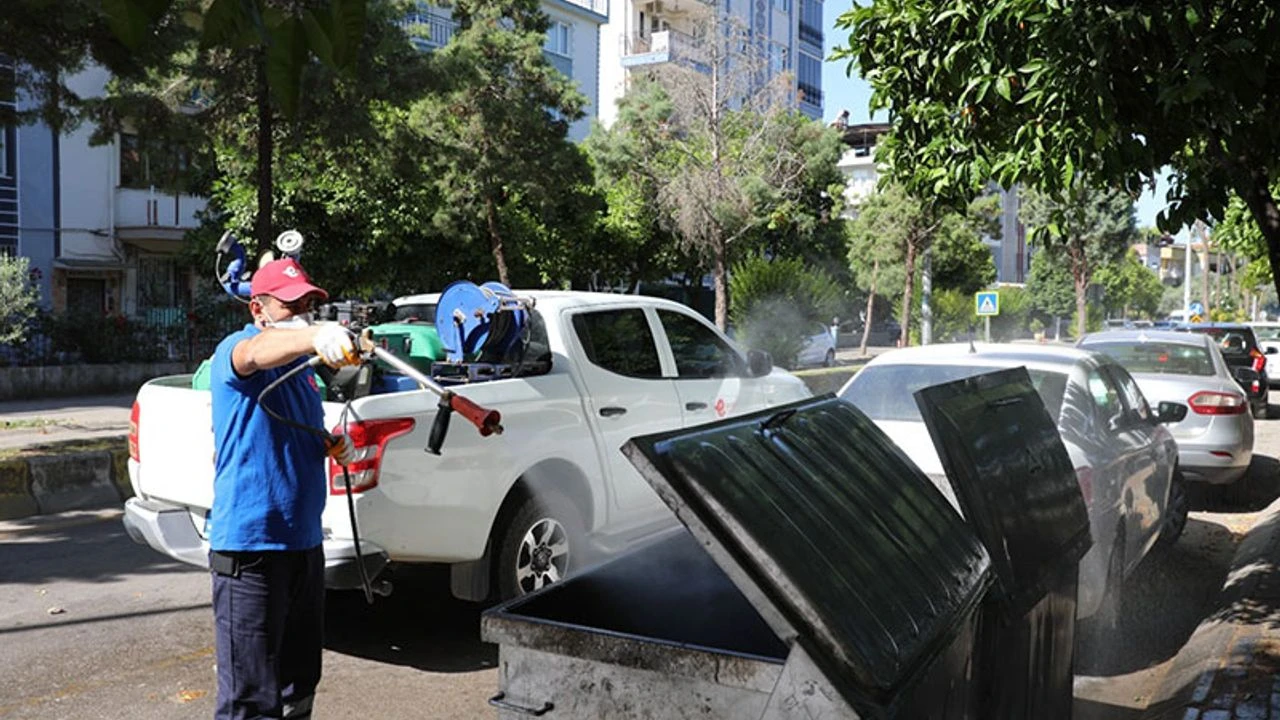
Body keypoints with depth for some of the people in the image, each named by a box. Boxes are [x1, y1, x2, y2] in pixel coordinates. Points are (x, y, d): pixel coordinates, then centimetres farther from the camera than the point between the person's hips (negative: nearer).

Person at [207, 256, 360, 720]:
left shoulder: (303, 368, 14)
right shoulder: (235, 349, -11)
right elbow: (258, 351, -37)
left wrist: (335, 448, 6)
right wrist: (316, 336, -57)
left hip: (304, 540, 8)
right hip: (250, 544, -8)